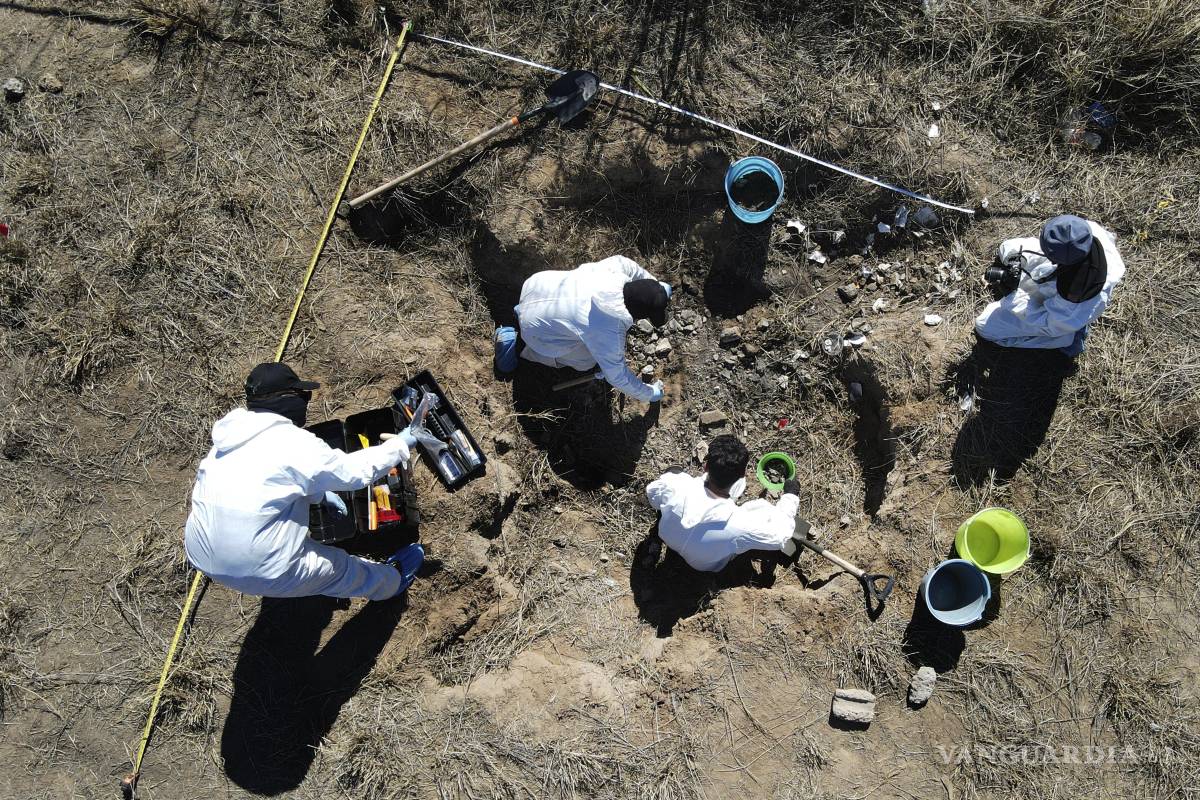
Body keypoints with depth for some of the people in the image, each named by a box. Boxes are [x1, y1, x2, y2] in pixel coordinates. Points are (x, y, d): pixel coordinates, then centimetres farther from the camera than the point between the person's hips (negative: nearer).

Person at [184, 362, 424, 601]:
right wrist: (400, 445, -1)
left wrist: (320, 494, 23)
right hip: (257, 572, -7)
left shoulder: (231, 437, 5)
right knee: (342, 566, 17)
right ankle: (391, 581, 43)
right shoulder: (292, 443, -19)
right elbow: (352, 470, -13)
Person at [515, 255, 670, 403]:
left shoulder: (618, 266, -20)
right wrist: (649, 394, -4)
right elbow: (617, 376, -19)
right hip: (536, 329, -6)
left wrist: (657, 287, 15)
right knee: (587, 361, 5)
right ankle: (533, 352, 19)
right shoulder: (610, 332, -33)